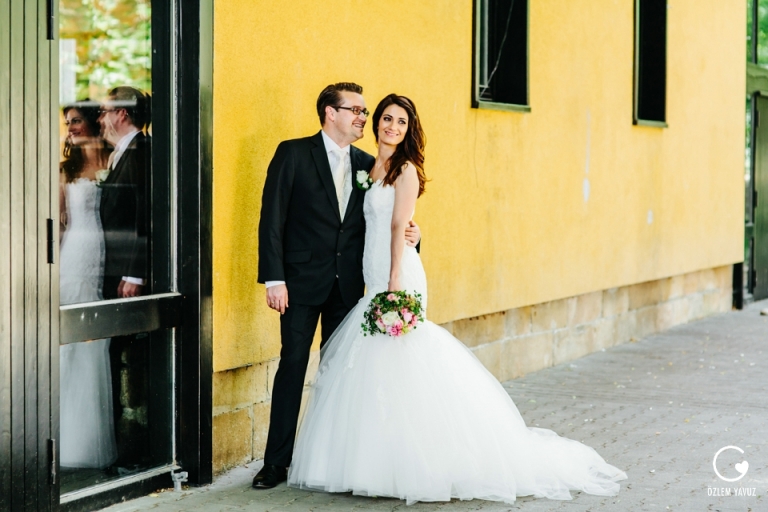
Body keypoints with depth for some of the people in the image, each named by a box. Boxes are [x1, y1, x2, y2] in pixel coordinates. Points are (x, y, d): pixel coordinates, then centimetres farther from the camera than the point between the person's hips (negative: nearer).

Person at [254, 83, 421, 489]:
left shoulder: (366, 164, 9)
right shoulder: (293, 154, -4)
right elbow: (272, 218, -8)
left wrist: (406, 235, -7)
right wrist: (274, 278, -14)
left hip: (348, 284, 4)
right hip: (303, 280, -4)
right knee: (293, 365, -3)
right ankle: (277, 462, 3)